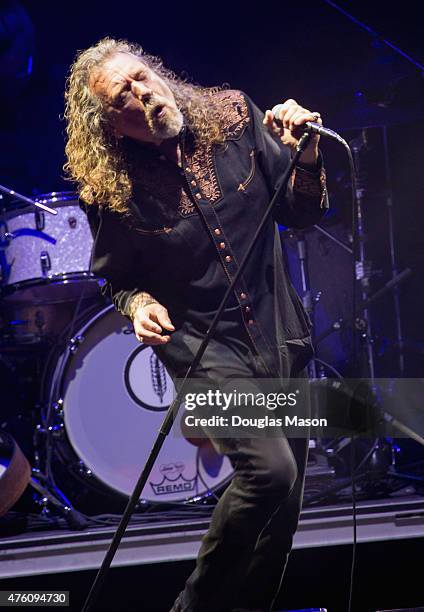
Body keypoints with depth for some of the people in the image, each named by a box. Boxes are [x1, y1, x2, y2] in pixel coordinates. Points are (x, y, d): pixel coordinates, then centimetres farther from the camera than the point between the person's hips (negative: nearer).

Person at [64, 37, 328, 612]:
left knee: (284, 500, 10)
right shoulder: (111, 190, -10)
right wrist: (138, 302, -15)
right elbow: (117, 278, 6)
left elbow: (302, 213, 3)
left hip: (280, 335, 5)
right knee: (269, 469, -23)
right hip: (203, 347, -4)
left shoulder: (235, 118, -4)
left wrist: (304, 158, -16)